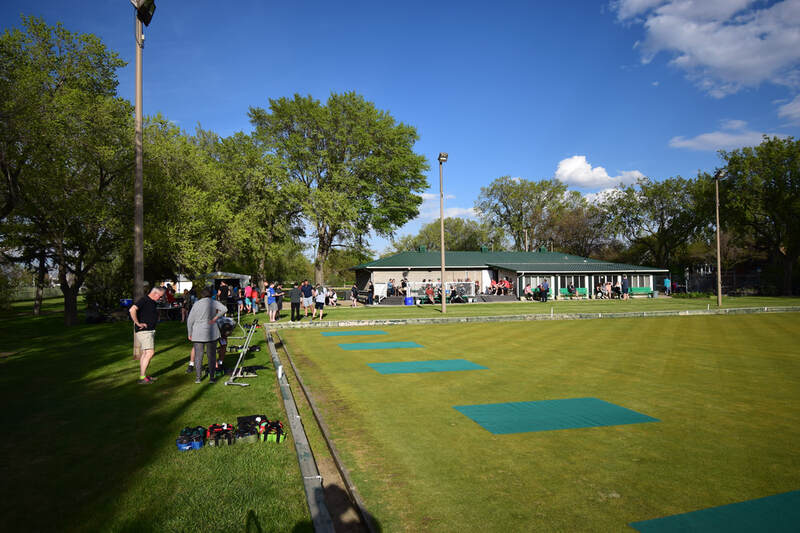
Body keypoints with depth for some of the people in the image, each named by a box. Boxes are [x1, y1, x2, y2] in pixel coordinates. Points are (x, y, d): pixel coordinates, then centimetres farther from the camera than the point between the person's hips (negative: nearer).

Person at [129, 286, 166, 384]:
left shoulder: (153, 303, 15)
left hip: (150, 331, 10)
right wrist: (138, 323, -23)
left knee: (144, 353, 14)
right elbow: (132, 310, -30)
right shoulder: (143, 300, -15)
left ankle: (143, 375, 21)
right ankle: (142, 378, -12)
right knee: (149, 353, -15)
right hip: (144, 331, -10)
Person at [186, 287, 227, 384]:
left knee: (198, 355, 9)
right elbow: (224, 309, -19)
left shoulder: (196, 304, 1)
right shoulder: (214, 302, -1)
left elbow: (190, 320, 1)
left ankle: (198, 378, 11)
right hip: (211, 332, -1)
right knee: (211, 355, 6)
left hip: (198, 333, 1)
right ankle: (212, 377, 5)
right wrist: (216, 317, -14)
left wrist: (190, 333, 8)